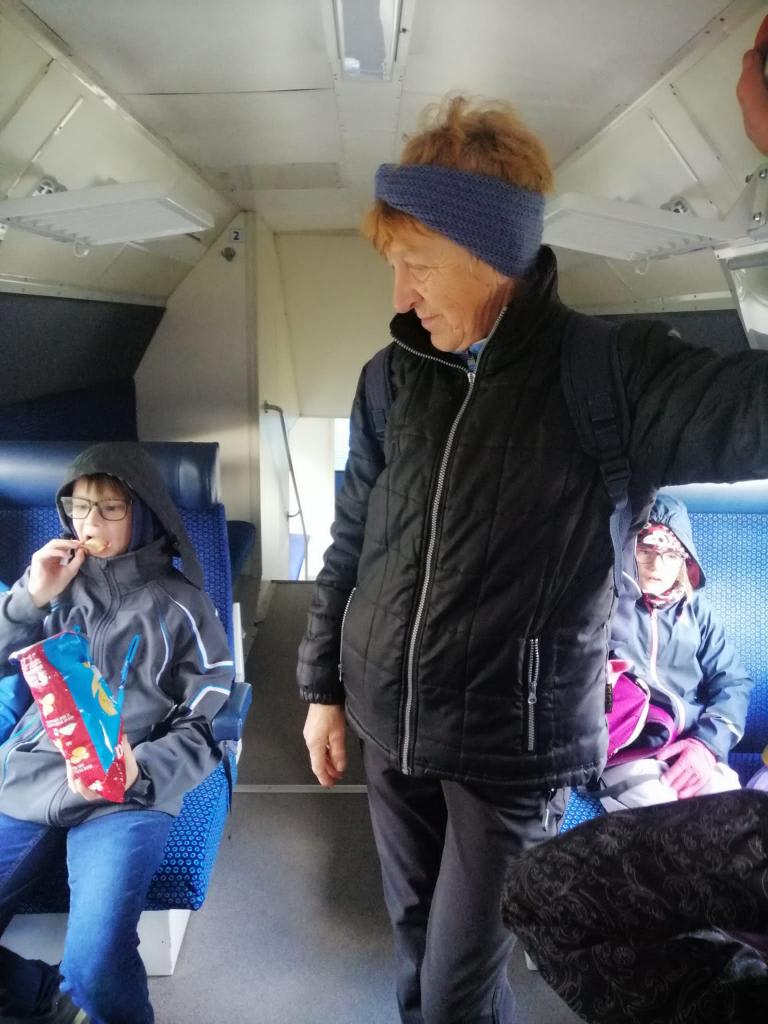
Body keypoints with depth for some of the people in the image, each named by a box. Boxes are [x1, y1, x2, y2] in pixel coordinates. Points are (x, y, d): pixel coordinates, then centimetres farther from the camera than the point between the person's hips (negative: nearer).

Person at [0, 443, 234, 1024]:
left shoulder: (179, 603, 1)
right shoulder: (61, 579, 12)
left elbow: (207, 726, -1)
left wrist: (140, 770, -20)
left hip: (128, 794, -3)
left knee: (95, 966, -23)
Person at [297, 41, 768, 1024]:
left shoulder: (612, 377, -14)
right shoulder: (393, 379, -1)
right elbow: (350, 545, 7)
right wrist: (323, 687, 10)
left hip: (511, 747, -4)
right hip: (389, 726, 4)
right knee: (415, 940, 21)